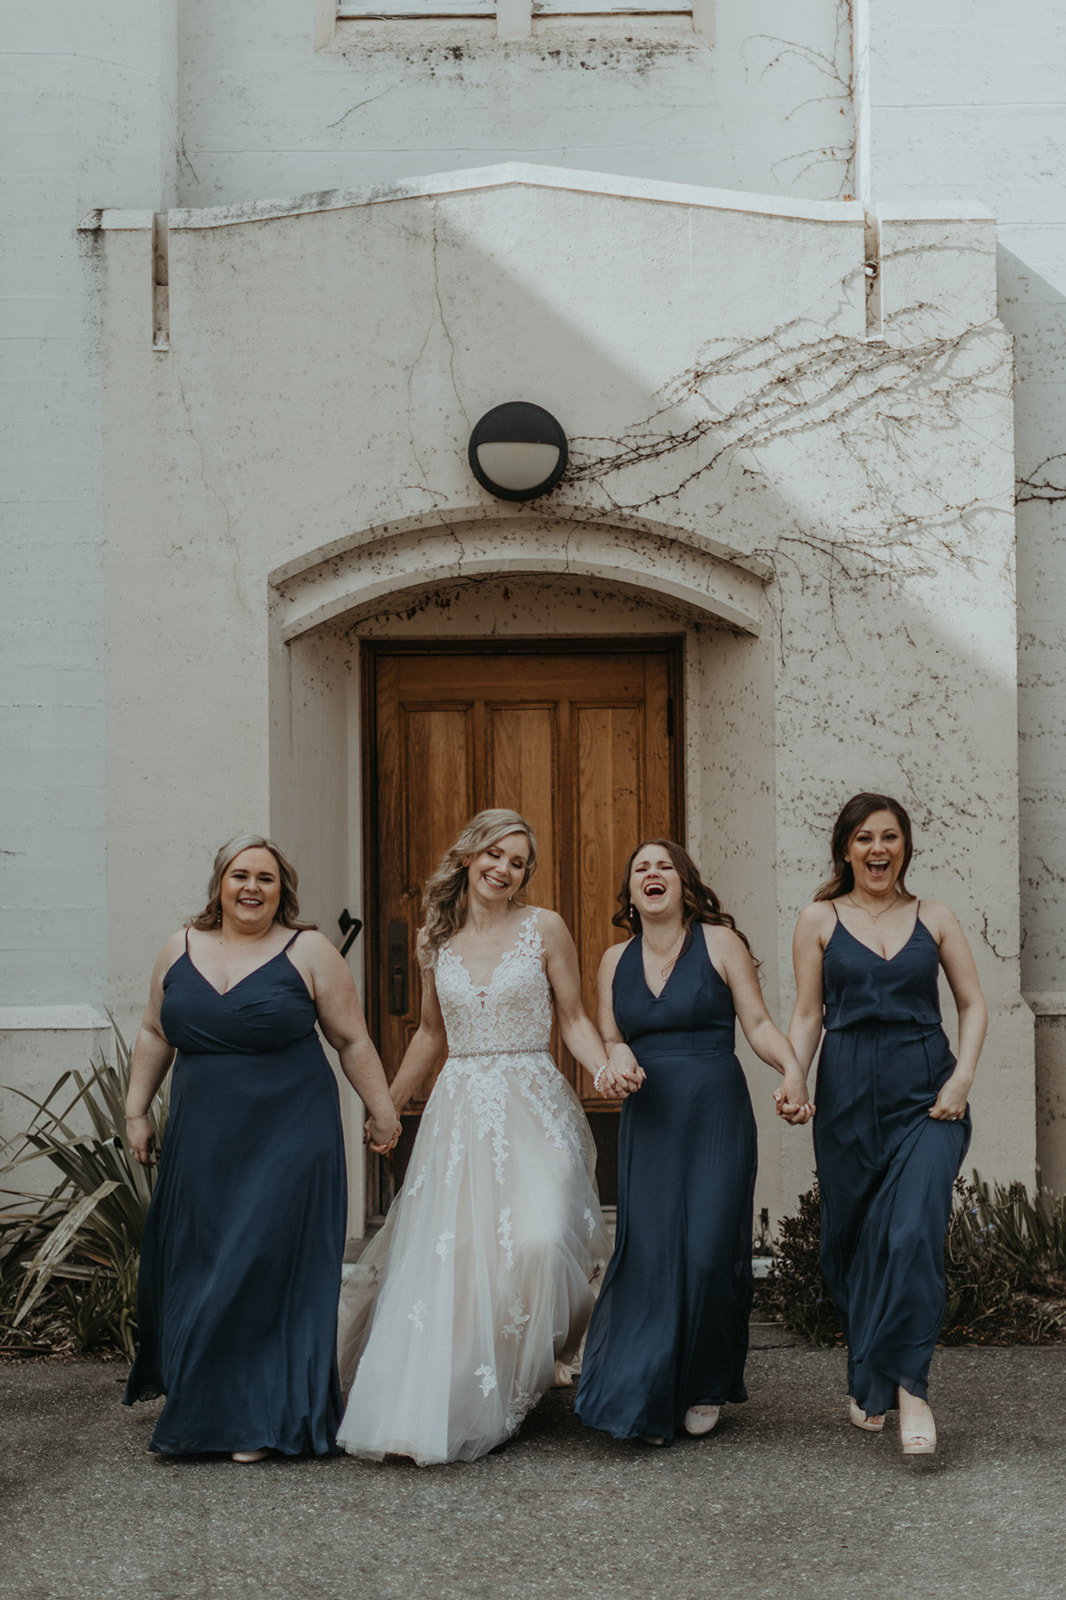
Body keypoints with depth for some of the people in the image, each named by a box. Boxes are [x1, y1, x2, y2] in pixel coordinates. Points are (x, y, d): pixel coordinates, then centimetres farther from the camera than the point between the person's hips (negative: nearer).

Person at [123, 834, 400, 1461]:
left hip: (289, 1139, -4)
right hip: (201, 1142, 4)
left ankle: (265, 1420, 9)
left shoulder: (309, 951, -3)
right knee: (193, 1266, 10)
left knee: (270, 1272, -3)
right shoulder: (181, 949, 8)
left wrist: (382, 1112, 1)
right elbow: (155, 1035, 16)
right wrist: (137, 1110, 13)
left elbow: (353, 1040, 0)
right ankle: (196, 1402, 30)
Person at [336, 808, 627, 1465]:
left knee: (533, 1240, -20)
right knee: (443, 1256, -3)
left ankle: (538, 1363, 7)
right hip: (458, 1112, 3)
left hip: (531, 1108, -3)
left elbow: (574, 1018, 4)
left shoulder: (544, 928, 1)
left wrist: (605, 1068, -14)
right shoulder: (436, 940, 10)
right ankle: (431, 1406, 10)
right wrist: (387, 1105, 25)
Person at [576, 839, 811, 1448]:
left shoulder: (720, 943, 1)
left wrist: (792, 1068, -18)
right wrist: (616, 1064, -7)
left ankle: (707, 1388, 16)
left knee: (709, 1252, -6)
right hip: (648, 1118, 3)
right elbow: (607, 1042, 16)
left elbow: (759, 1023, -1)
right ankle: (645, 1398, 11)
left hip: (717, 1113, -3)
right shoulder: (616, 961, 12)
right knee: (647, 1253, -3)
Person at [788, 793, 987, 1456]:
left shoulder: (934, 918, 9)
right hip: (849, 1094, 1)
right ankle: (867, 1383, 26)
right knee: (853, 1239, 7)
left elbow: (974, 1004, 10)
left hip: (928, 1094, 0)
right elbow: (808, 1015, 6)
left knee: (914, 1233, -16)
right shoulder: (820, 920, 6)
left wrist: (962, 1077, -4)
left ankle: (909, 1386, -8)